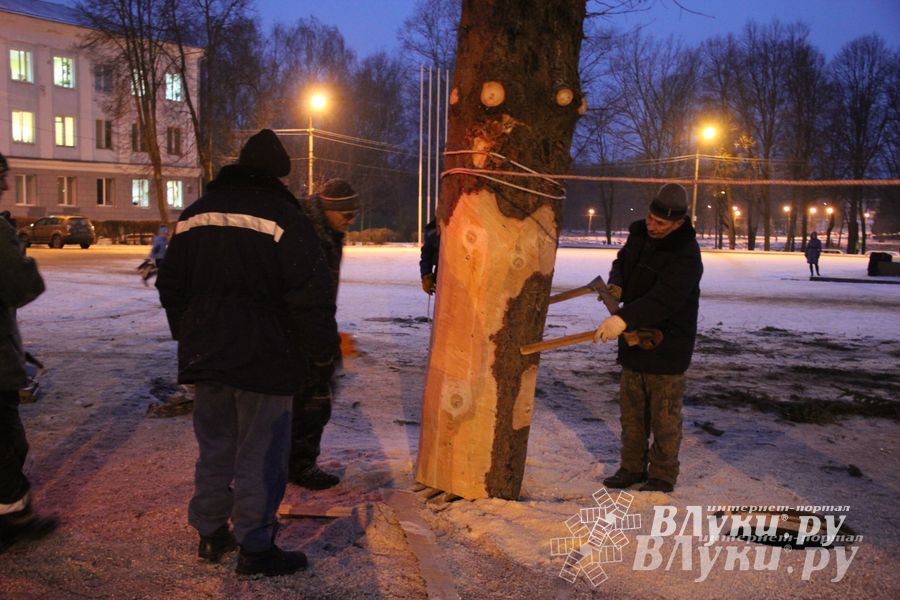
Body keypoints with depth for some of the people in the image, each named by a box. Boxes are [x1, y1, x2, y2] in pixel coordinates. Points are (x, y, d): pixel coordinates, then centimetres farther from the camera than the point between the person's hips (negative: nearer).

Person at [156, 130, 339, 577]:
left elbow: (170, 287, 17)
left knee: (214, 448, 18)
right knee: (259, 455, 3)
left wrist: (188, 338, 27)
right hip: (263, 360, -6)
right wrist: (321, 353, -6)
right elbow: (311, 296, -15)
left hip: (204, 356, 6)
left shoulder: (193, 217, 10)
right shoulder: (283, 218, -11)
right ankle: (255, 548, 12)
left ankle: (210, 534, 29)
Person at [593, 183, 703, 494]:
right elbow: (623, 261, 22)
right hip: (634, 339, 8)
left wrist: (623, 317, -48)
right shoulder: (639, 233, 3)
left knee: (664, 416, 3)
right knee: (632, 411, 15)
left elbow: (664, 299, -36)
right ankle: (632, 468, 28)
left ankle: (662, 476, 17)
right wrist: (617, 285, 0)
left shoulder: (685, 255, -22)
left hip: (667, 346, -8)